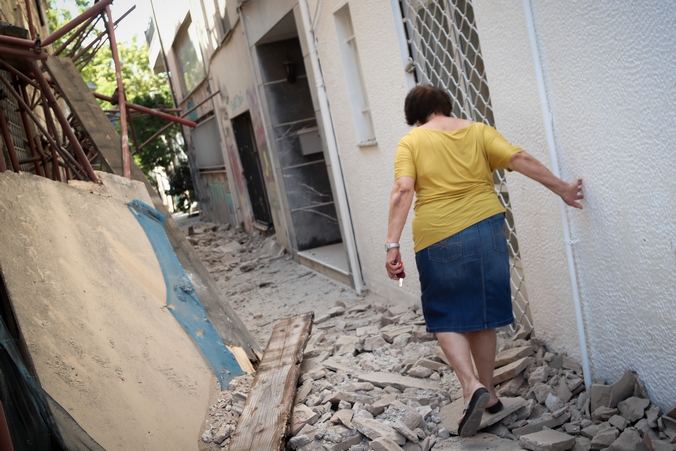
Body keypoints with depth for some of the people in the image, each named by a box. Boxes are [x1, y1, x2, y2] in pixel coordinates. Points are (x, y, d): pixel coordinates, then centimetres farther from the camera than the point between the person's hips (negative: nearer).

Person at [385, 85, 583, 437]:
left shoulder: (411, 142, 1)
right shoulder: (477, 131, 8)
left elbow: (403, 191, -12)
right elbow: (520, 160, -1)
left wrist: (392, 244, -14)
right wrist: (562, 188, 5)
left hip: (438, 238, -3)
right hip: (486, 229, 4)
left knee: (445, 318, 9)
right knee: (482, 315, 15)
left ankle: (472, 387, -9)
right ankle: (489, 393, 24)